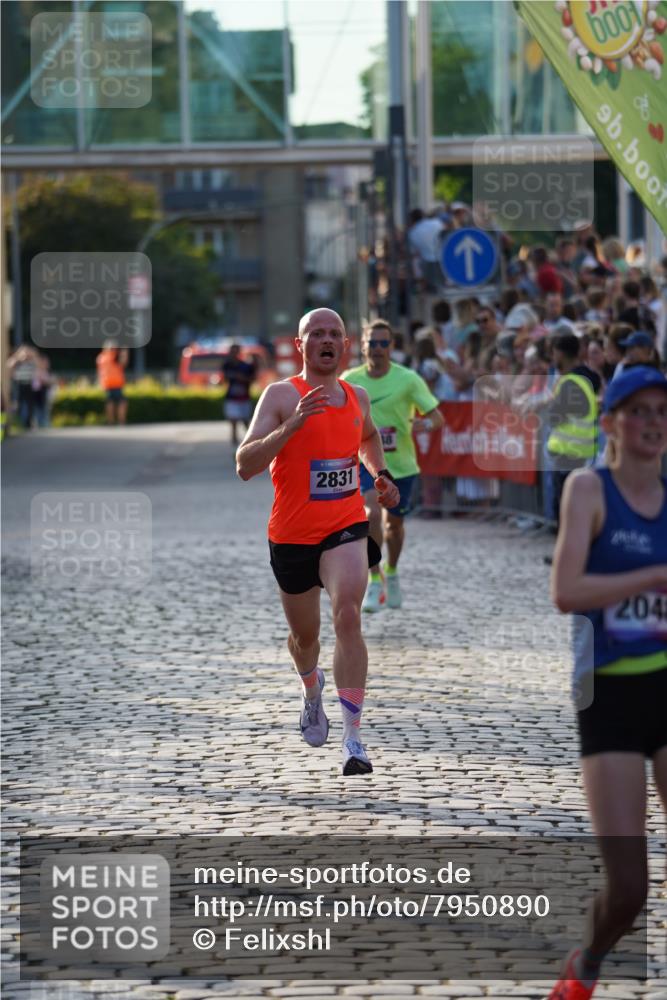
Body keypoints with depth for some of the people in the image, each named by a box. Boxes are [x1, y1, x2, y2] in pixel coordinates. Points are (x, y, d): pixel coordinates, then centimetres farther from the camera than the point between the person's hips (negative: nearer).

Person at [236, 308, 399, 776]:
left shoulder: (357, 396, 6)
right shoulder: (282, 395, -10)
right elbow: (245, 465, -21)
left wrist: (381, 474, 13)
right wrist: (292, 424, -32)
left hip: (346, 527, 1)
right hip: (292, 534, -1)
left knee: (348, 616, -22)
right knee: (305, 634, 15)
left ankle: (354, 737, -24)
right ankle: (312, 689, 53)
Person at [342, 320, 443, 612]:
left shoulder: (408, 379, -10)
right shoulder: (350, 380, -5)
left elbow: (437, 417, -10)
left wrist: (420, 425, -30)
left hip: (401, 463, 1)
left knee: (394, 523, 16)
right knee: (372, 513, -24)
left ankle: (391, 572, 44)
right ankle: (374, 581, -18)